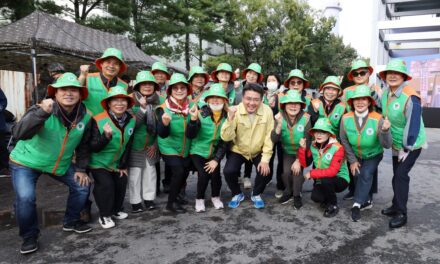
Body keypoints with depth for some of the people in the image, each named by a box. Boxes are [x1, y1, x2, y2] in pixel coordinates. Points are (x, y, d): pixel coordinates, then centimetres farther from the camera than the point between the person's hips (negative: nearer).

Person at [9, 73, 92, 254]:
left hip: (61, 164, 5)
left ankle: (71, 222, 27)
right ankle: (29, 236, 6)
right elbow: (19, 134, -40)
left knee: (82, 186, 4)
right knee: (25, 197, -20)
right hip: (26, 162, -4)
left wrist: (81, 169, 2)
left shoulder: (85, 117, -12)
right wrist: (42, 113, -52)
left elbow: (83, 145, 3)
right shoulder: (42, 110, -25)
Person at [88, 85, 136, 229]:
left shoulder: (131, 120, -9)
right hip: (99, 162, -5)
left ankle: (117, 210, 30)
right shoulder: (98, 120, -24)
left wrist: (123, 165, 1)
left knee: (121, 183, 5)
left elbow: (128, 145, -1)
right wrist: (106, 136, -43)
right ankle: (104, 215, 6)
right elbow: (93, 147, -25)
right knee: (106, 185, -15)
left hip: (117, 163, 5)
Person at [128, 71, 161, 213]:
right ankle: (135, 202, 16)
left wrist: (155, 144, 0)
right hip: (135, 145, -3)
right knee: (135, 173, 1)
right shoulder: (132, 102, -9)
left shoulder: (157, 103, 2)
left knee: (150, 172, 11)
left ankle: (149, 198, 25)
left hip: (151, 146, 4)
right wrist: (142, 108, -29)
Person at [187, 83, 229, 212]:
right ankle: (199, 199, 11)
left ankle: (215, 197, 16)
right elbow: (190, 135, -22)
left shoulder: (227, 118, -8)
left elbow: (225, 142, -6)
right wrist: (194, 119, -37)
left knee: (215, 174, -15)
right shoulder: (201, 114, -16)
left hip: (214, 153, 2)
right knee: (203, 175, -18)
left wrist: (216, 159, -13)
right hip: (198, 151, -2)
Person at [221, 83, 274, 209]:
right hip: (238, 150, 0)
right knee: (228, 171, -21)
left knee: (266, 172, -19)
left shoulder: (267, 111, -18)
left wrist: (265, 159, -18)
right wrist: (230, 118, -38)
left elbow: (269, 137, -14)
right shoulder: (236, 111, -19)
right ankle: (237, 194, 12)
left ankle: (256, 194, 15)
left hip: (259, 152, 1)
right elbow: (226, 137, -24)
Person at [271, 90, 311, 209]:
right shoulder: (280, 118, -15)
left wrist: (298, 160, -18)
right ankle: (289, 191, 15)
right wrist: (279, 124, -39)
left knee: (297, 170, -23)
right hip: (288, 152, 2)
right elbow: (274, 140, -24)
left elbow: (307, 142, -18)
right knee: (286, 171, -17)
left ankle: (297, 195, 5)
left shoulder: (306, 119, -21)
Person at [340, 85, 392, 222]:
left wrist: (385, 131, -49)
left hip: (373, 155, -2)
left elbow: (387, 145, -30)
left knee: (366, 174, -19)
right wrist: (352, 160, -7)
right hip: (355, 156, 3)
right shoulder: (346, 118, -22)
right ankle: (367, 201, 30)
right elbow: (345, 141, -9)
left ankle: (357, 204, -4)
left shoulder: (378, 119, -29)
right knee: (358, 176, 3)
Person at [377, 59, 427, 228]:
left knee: (401, 175, -10)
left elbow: (413, 125, -26)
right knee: (397, 175, 14)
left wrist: (406, 148, -22)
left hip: (411, 144, -7)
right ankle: (396, 205, 28)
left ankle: (401, 214, 1)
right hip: (396, 143, 7)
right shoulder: (386, 92, -4)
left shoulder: (410, 97, -26)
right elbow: (383, 111, 13)